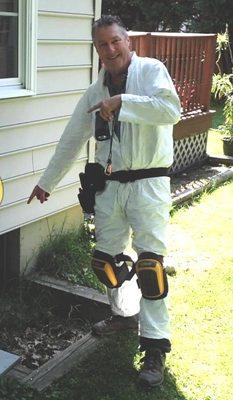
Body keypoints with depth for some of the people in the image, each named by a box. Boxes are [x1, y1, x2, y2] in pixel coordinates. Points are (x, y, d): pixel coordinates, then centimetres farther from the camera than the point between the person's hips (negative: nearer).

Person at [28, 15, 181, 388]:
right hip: (109, 185, 6)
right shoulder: (95, 92, 13)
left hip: (148, 182, -6)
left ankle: (154, 345, -1)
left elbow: (171, 109, -21)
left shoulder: (151, 70, -3)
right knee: (106, 256, 12)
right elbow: (71, 140, 19)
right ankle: (124, 314, 36)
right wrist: (46, 181, 23)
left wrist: (122, 101, -24)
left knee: (150, 261, -10)